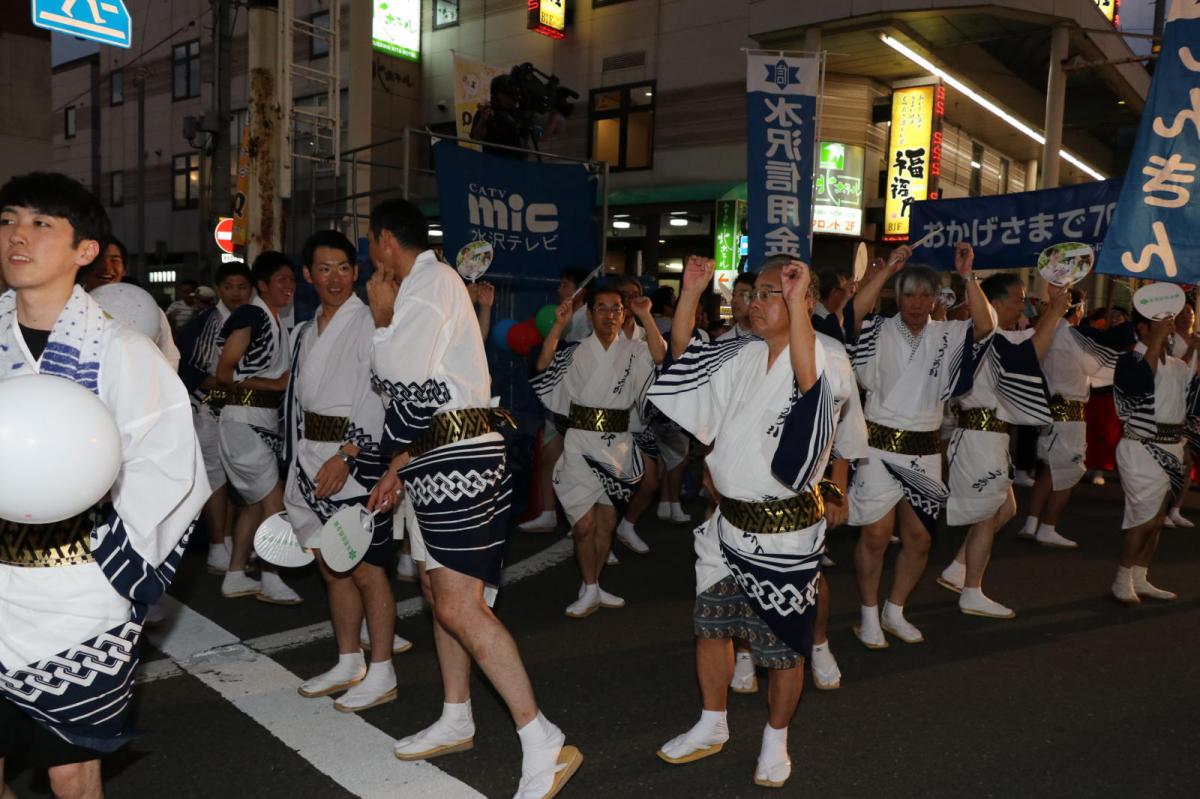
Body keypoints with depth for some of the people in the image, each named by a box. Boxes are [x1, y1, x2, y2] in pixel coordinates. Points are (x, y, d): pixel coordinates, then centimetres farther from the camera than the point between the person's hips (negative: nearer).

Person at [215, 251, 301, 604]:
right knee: (273, 499, -5)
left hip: (266, 420, 9)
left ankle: (235, 577, 23)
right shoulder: (249, 316, -11)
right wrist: (274, 384, -14)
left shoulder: (277, 321, 13)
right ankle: (270, 581, 5)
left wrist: (286, 383, -3)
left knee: (256, 502, 13)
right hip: (244, 419, -9)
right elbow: (224, 373, -14)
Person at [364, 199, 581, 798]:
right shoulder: (424, 285, 21)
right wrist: (397, 467, 21)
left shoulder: (429, 283, -10)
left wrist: (381, 316, -5)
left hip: (458, 460, -10)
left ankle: (544, 745, -7)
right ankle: (456, 722, 31)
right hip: (438, 458, 10)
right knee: (439, 595, 16)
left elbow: (404, 380, -21)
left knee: (460, 608, -13)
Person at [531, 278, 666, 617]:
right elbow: (543, 366, -15)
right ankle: (590, 591, 11)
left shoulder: (633, 351, 4)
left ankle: (592, 588, 27)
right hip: (581, 443, -2)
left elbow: (659, 356, -15)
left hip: (618, 445, 3)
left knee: (607, 521, 11)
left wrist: (646, 317, -20)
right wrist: (559, 325, -20)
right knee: (584, 523, -6)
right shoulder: (576, 351, 1)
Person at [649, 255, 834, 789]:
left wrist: (797, 301, -42)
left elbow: (808, 375, -38)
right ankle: (712, 728, 38)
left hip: (785, 532, -6)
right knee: (710, 625, 17)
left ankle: (775, 740, 33)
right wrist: (691, 292, -3)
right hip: (730, 521, 6)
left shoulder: (821, 359, -15)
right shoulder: (741, 357, 4)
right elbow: (682, 354, 7)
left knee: (782, 645, 9)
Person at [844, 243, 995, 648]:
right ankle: (869, 614, 15)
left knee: (919, 539, 10)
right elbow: (854, 312, -21)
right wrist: (888, 268, -22)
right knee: (876, 535, -6)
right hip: (880, 445, -4)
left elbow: (984, 327, -11)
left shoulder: (946, 336, 6)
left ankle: (895, 611, 29)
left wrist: (967, 275, -16)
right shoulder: (880, 331, -2)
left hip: (924, 450, 4)